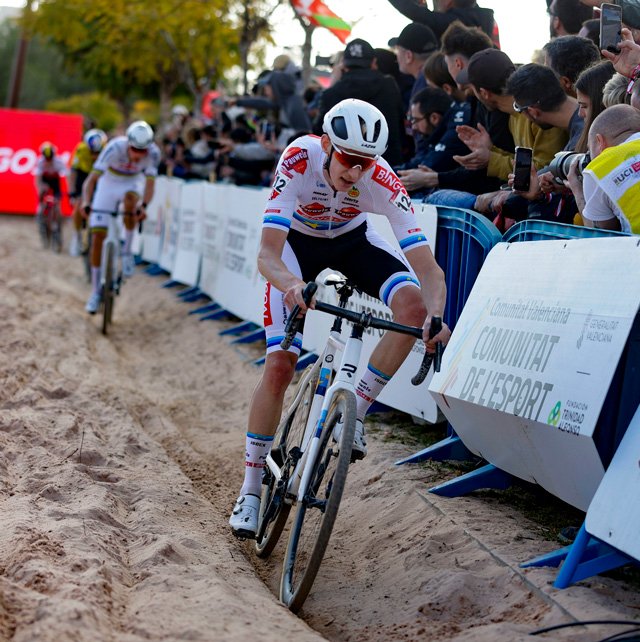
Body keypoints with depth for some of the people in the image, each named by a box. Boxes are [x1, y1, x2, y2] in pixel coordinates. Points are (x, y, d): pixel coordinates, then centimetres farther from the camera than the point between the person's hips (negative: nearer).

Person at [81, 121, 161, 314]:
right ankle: (95, 291, 8)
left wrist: (143, 206, -48)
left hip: (133, 182, 0)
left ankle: (127, 251, -18)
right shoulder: (115, 147, -33)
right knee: (97, 236, -5)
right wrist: (86, 202, -49)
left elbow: (149, 184, -29)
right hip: (109, 182, 0)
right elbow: (92, 178, -34)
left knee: (130, 199, -38)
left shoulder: (153, 153, -28)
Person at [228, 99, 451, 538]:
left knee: (414, 306, -28)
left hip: (352, 239, 2)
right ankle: (251, 489, 3)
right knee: (280, 366, -13)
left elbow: (428, 268, -37)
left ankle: (355, 412, -9)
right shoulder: (299, 160, -36)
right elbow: (267, 255, -42)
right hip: (296, 241, -1)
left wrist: (436, 318, -56)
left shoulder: (382, 181, -33)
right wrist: (292, 285, -64)